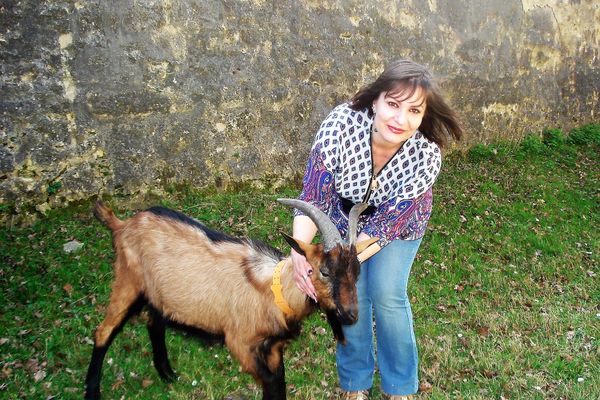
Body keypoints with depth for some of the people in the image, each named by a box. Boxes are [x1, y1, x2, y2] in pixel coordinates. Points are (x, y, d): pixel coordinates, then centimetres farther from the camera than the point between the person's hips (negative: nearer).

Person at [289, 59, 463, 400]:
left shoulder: (426, 155, -34)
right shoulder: (341, 125, -36)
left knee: (387, 294, -8)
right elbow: (313, 198, -31)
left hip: (398, 222, 0)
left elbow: (387, 225, -29)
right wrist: (300, 252, -46)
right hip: (346, 214, 1)